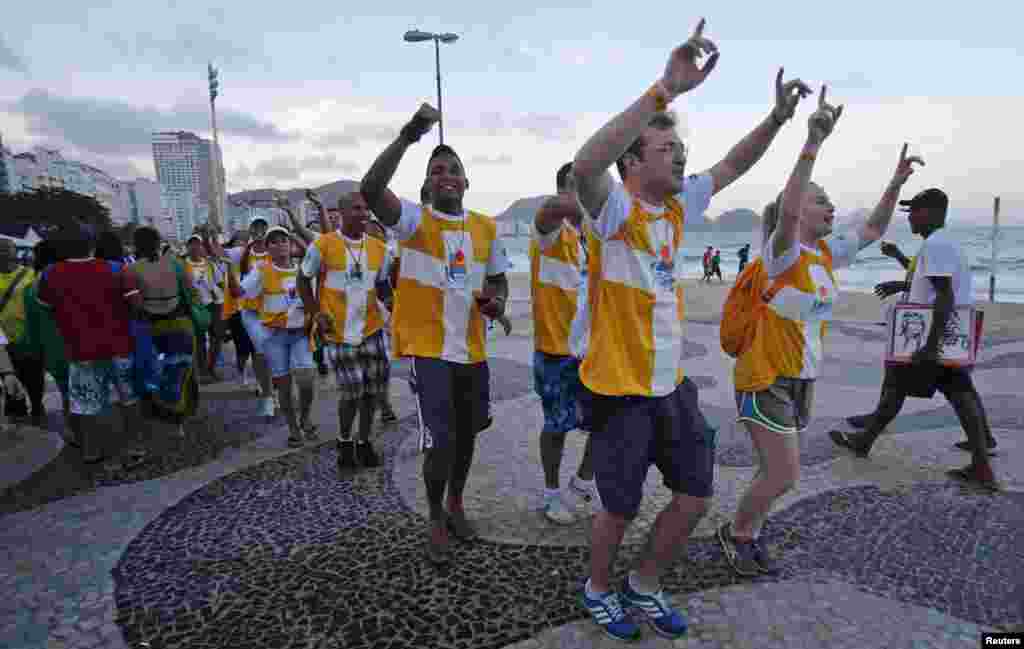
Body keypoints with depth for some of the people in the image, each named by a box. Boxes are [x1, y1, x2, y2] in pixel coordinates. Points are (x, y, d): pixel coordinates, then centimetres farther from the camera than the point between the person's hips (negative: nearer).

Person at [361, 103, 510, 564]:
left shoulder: (487, 227, 6)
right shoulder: (415, 221, -7)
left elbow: (498, 280, 16)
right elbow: (370, 190, -25)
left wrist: (497, 301, -7)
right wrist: (408, 136, -31)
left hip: (473, 349, 5)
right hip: (429, 347, -5)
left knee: (467, 433, 17)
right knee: (440, 441, -6)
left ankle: (456, 504, 42)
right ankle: (436, 520, 22)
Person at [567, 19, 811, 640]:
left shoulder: (678, 205, 5)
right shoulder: (615, 210, -17)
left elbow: (732, 166, 18)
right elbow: (585, 164, -38)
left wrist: (778, 116, 2)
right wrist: (667, 88, -42)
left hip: (672, 383, 7)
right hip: (621, 388, -7)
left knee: (695, 497, 15)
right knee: (621, 509, 10)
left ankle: (644, 585, 39)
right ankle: (599, 589, 40)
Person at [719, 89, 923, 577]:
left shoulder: (827, 253, 7)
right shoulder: (783, 253, -16)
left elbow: (873, 231, 20)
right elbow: (785, 211, -35)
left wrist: (896, 183, 9)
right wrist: (813, 141, -40)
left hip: (802, 377, 8)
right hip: (765, 377, -8)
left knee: (777, 472, 16)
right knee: (783, 475, -5)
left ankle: (750, 536, 34)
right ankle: (735, 533, 19)